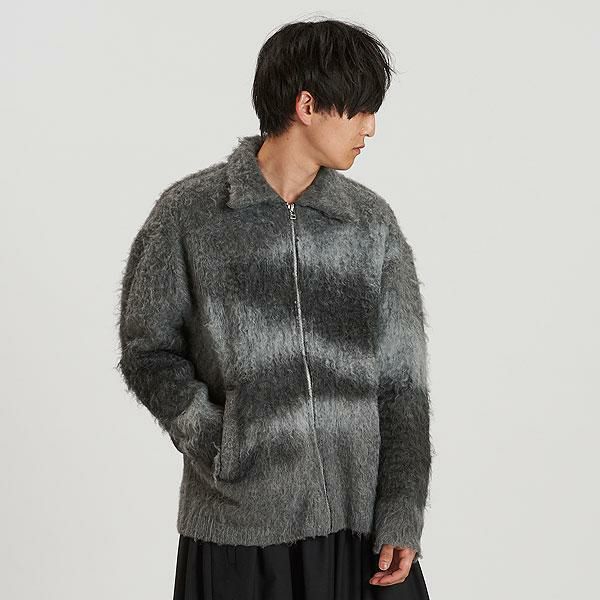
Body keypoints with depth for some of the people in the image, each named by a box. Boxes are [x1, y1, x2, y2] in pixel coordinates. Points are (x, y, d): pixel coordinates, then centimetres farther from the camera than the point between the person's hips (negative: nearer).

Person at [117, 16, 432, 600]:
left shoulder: (373, 222, 3)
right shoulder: (189, 213, -3)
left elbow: (402, 381, 4)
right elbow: (147, 351, 1)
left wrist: (402, 515, -2)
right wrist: (223, 451, -10)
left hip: (360, 519, 2)